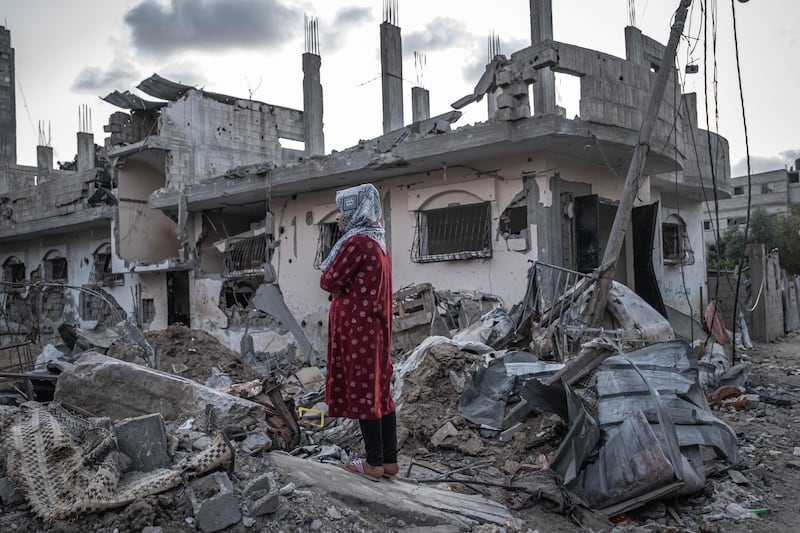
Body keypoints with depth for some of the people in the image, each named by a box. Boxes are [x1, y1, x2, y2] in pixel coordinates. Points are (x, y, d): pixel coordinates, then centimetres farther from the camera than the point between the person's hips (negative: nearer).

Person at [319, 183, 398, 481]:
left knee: (362, 390, -2)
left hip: (357, 326, -9)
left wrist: (340, 286, 5)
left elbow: (328, 282, -13)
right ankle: (390, 460, 17)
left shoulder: (356, 241, -16)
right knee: (379, 389, 11)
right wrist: (344, 285, 3)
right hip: (374, 323, 9)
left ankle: (374, 464, 6)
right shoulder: (376, 241, 14)